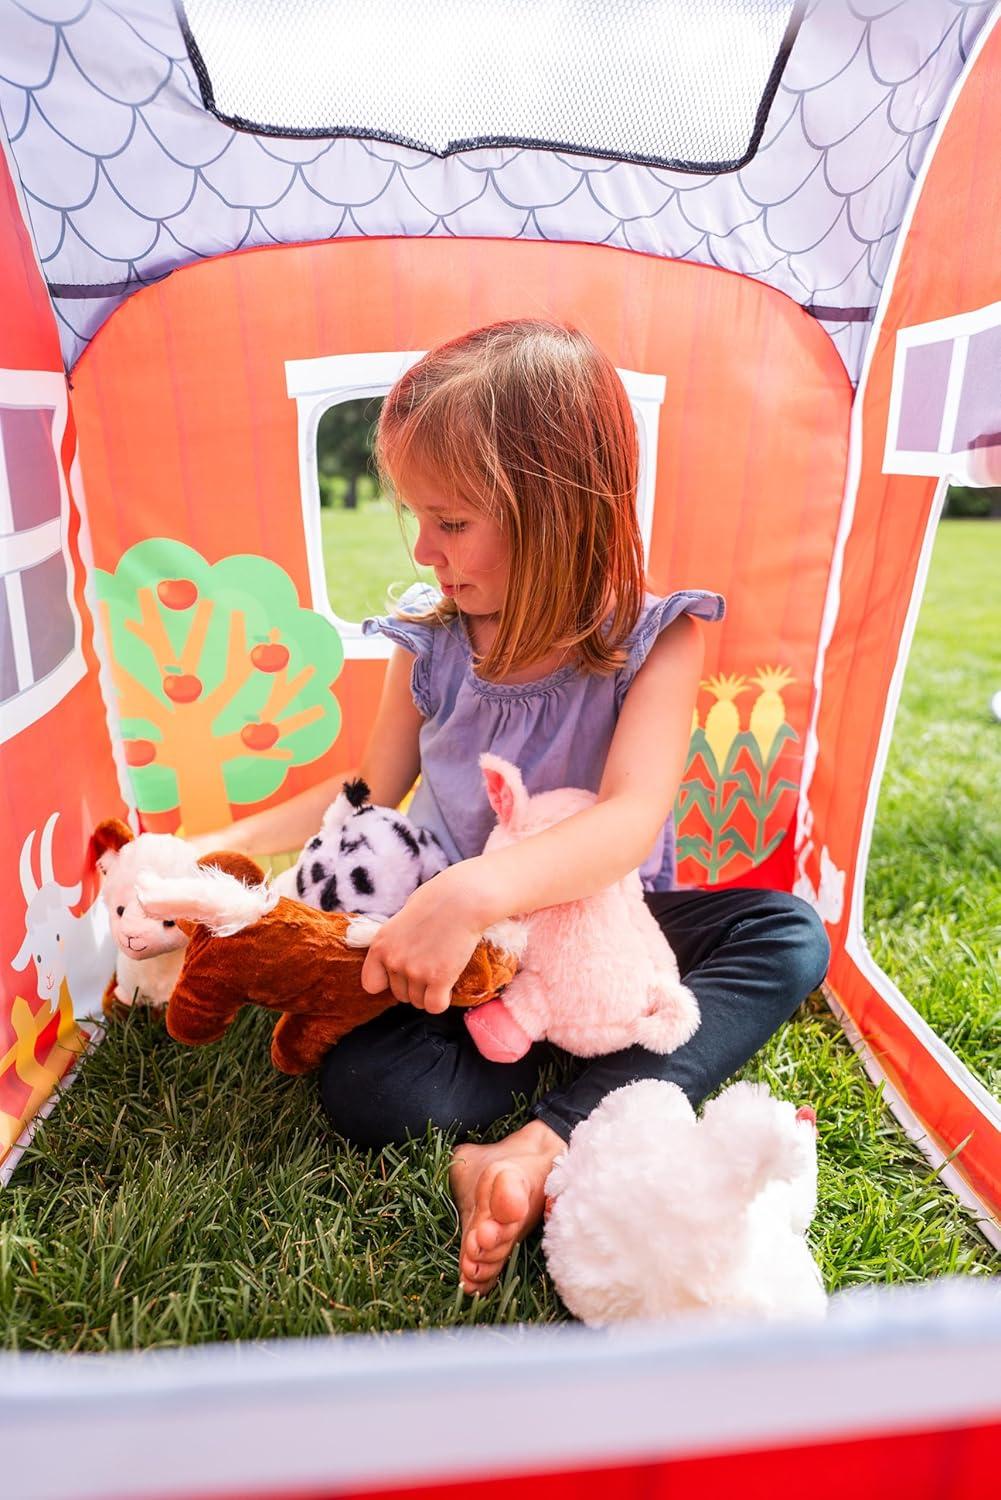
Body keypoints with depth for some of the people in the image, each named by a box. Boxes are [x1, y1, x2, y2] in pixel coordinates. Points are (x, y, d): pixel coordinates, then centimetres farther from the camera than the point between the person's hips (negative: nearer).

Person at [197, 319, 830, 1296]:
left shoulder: (653, 638, -14)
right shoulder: (430, 640, -4)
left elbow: (630, 820, -28)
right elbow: (370, 791, 9)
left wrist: (475, 893, -45)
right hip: (450, 930, 1)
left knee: (786, 936, -27)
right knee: (365, 1090, -24)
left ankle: (546, 1146, -33)